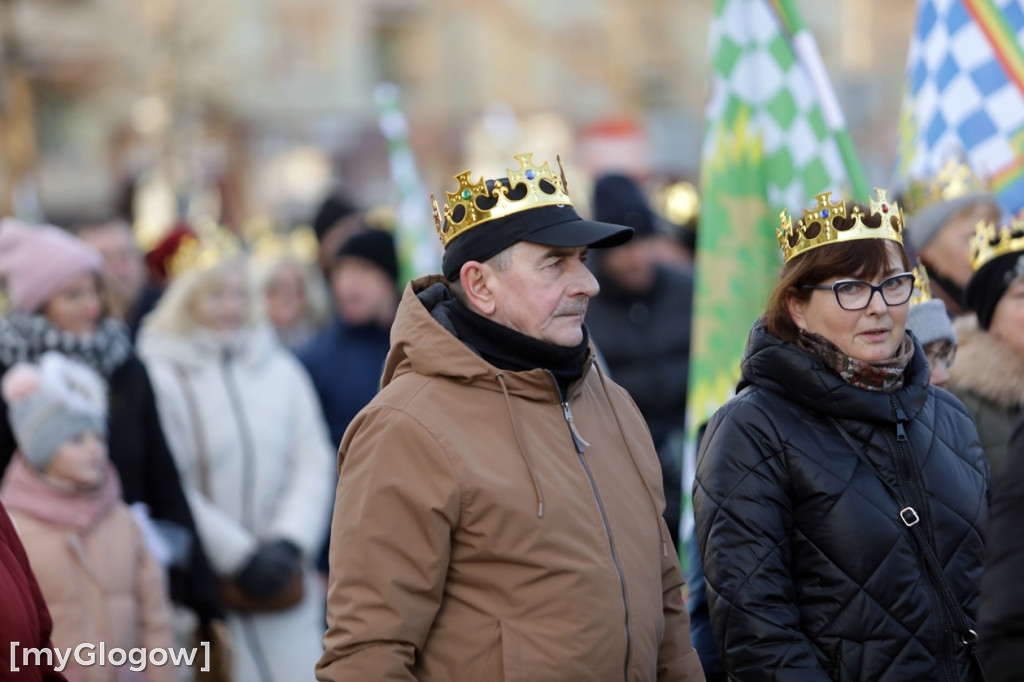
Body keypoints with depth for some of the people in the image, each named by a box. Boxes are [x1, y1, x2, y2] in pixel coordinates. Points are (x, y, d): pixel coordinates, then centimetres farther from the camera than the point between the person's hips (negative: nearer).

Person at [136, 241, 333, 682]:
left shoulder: (281, 369, 11)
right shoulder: (161, 375, -5)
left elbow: (313, 464, 7)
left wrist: (288, 542, -8)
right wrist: (240, 555, -11)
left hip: (284, 577, 4)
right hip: (203, 578, -4)